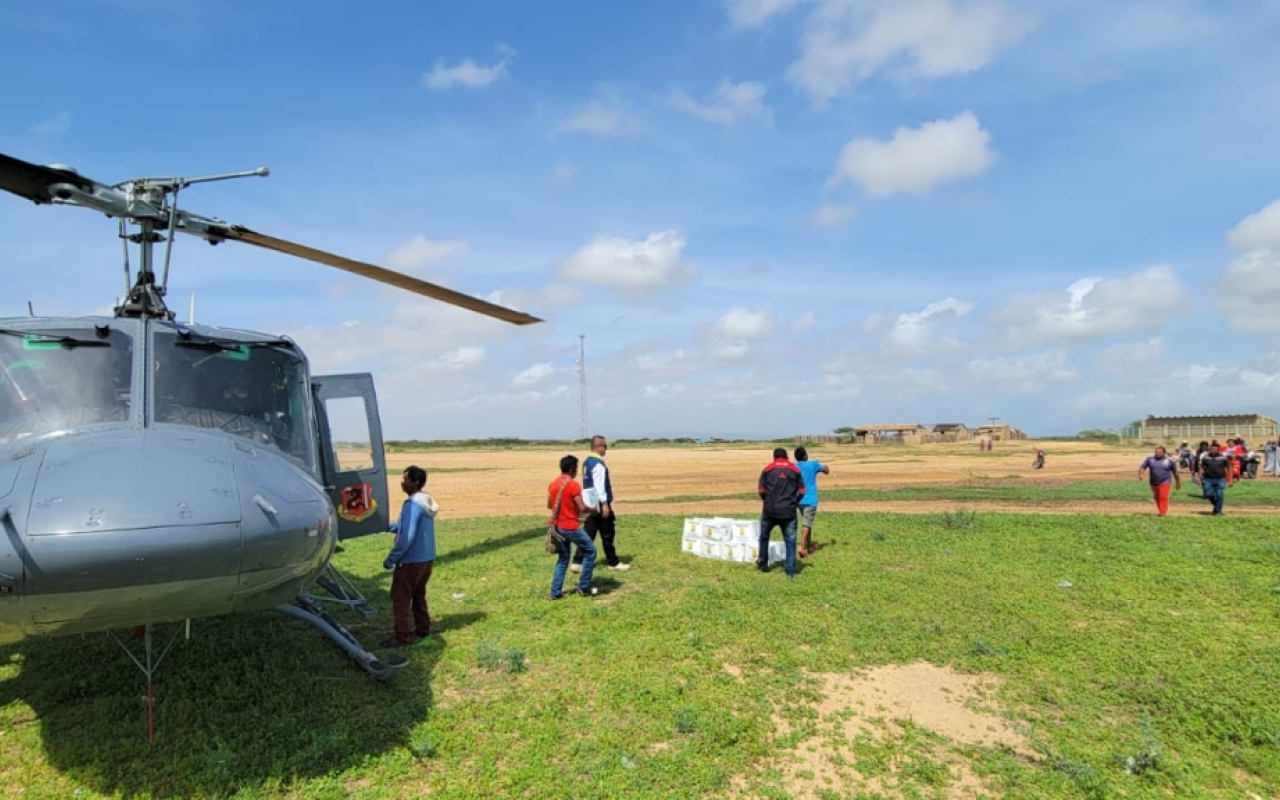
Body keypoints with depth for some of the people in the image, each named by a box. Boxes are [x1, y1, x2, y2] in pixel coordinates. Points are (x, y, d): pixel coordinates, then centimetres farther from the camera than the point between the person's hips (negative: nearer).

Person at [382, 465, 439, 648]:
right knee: (418, 595, 21)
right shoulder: (427, 501, 8)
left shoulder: (413, 504, -22)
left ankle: (402, 637, 7)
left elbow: (406, 537, -26)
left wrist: (391, 558, -17)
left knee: (400, 598, 3)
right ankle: (423, 629, 29)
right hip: (427, 558, 9)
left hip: (411, 560, -9)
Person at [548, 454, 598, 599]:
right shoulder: (573, 485, -16)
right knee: (590, 552, 8)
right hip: (571, 527, -7)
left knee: (563, 559, 17)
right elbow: (582, 508, -17)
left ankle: (555, 592, 13)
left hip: (558, 526, 7)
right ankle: (584, 588, 10)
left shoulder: (553, 484, 6)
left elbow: (549, 505, 16)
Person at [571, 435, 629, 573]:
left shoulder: (587, 462, 13)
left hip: (590, 503, 9)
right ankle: (613, 563, 15)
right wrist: (605, 504, -22)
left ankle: (577, 562, 7)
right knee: (607, 534, 3)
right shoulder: (598, 464, -17)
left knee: (588, 533, 10)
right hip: (599, 503, -9)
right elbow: (599, 486, -22)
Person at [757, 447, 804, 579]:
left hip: (770, 510, 0)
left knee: (764, 536, 21)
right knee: (790, 541, 5)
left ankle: (763, 563, 30)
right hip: (789, 511, 0)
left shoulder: (767, 469, 2)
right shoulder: (795, 470, 5)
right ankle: (790, 571, 3)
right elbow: (802, 491, 2)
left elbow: (761, 490, -1)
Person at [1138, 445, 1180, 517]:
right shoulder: (1150, 458, -3)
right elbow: (1142, 467, -4)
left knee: (1163, 497, -14)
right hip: (1154, 482, 3)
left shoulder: (1170, 460, -4)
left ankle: (1163, 513, -11)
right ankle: (1160, 511, 28)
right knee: (1157, 498, 13)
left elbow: (1175, 472, 6)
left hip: (1165, 482, -3)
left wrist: (1178, 483, 12)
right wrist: (1140, 474, -24)